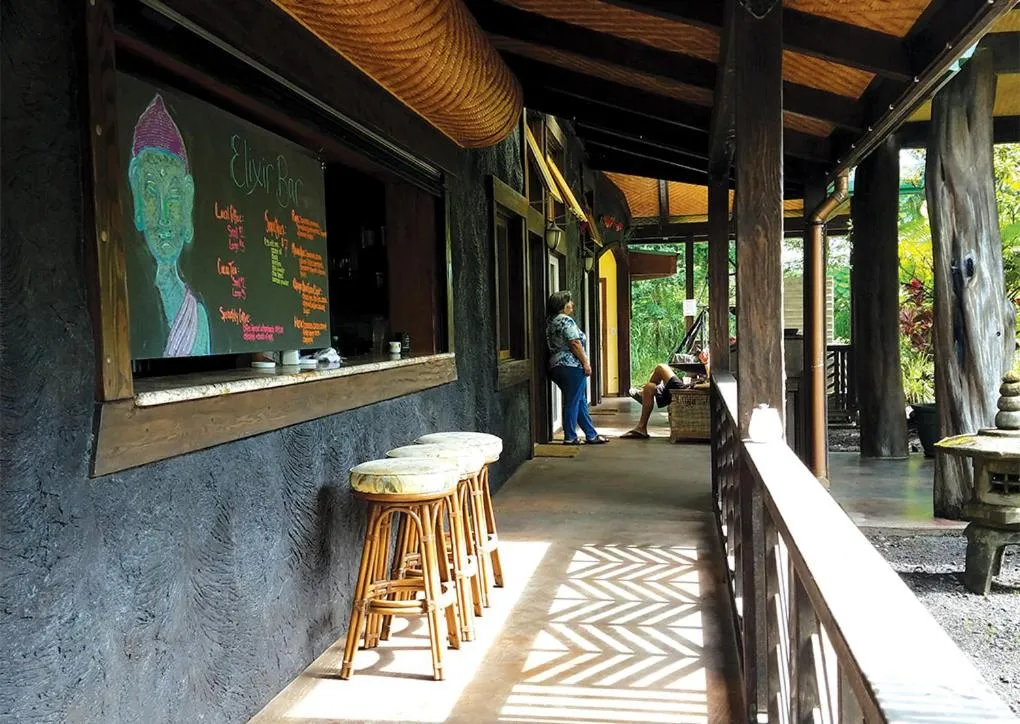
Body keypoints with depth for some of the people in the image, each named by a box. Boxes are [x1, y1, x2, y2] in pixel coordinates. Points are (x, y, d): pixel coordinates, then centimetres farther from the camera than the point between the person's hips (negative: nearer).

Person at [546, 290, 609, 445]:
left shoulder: (551, 321, 15)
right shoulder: (566, 320, -13)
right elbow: (575, 344, -18)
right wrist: (586, 363, -13)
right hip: (571, 366, -9)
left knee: (581, 402, 14)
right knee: (572, 402, -1)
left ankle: (591, 435, 19)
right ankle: (570, 437, 4)